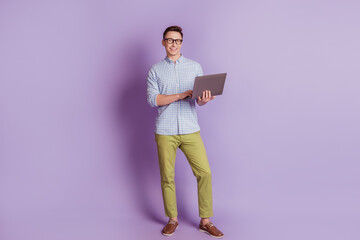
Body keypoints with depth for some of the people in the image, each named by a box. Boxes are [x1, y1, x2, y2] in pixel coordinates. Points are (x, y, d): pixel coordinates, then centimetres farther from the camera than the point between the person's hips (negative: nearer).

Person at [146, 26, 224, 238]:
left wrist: (204, 99, -21)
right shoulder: (155, 70, 7)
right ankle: (172, 219, 22)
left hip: (190, 130, 1)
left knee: (204, 173, -5)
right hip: (165, 131, 0)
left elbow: (199, 101, 4)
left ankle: (206, 221, 9)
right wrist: (181, 95, -15)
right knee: (167, 177, 4)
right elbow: (153, 99, -6)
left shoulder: (195, 67, 9)